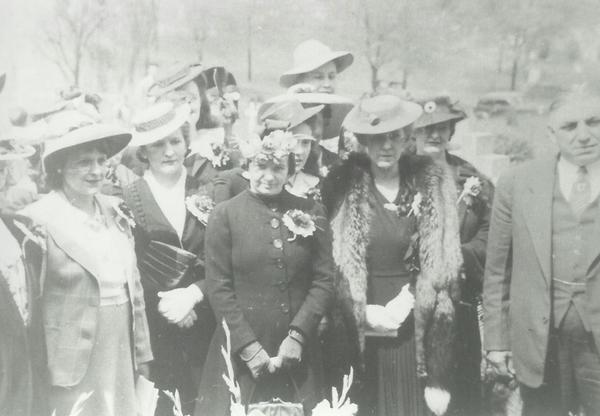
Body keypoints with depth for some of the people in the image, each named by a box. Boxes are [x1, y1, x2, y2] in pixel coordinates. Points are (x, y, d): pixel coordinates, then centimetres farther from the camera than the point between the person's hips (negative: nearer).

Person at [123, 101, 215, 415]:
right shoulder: (128, 199, -4)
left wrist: (193, 294, -13)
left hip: (204, 327, 2)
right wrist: (163, 304, -12)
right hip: (152, 328, -2)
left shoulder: (205, 194, 3)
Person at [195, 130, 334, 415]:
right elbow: (218, 287, -5)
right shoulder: (225, 214, -1)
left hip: (298, 353, 2)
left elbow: (324, 279, 1)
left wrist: (297, 335, -9)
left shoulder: (311, 213, 4)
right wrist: (248, 346, -10)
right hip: (239, 355, -1)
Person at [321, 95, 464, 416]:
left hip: (414, 328, 1)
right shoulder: (341, 187, -3)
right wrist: (364, 313, -9)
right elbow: (332, 268, -1)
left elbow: (442, 270, 2)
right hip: (359, 333, -1)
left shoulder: (434, 185, 1)